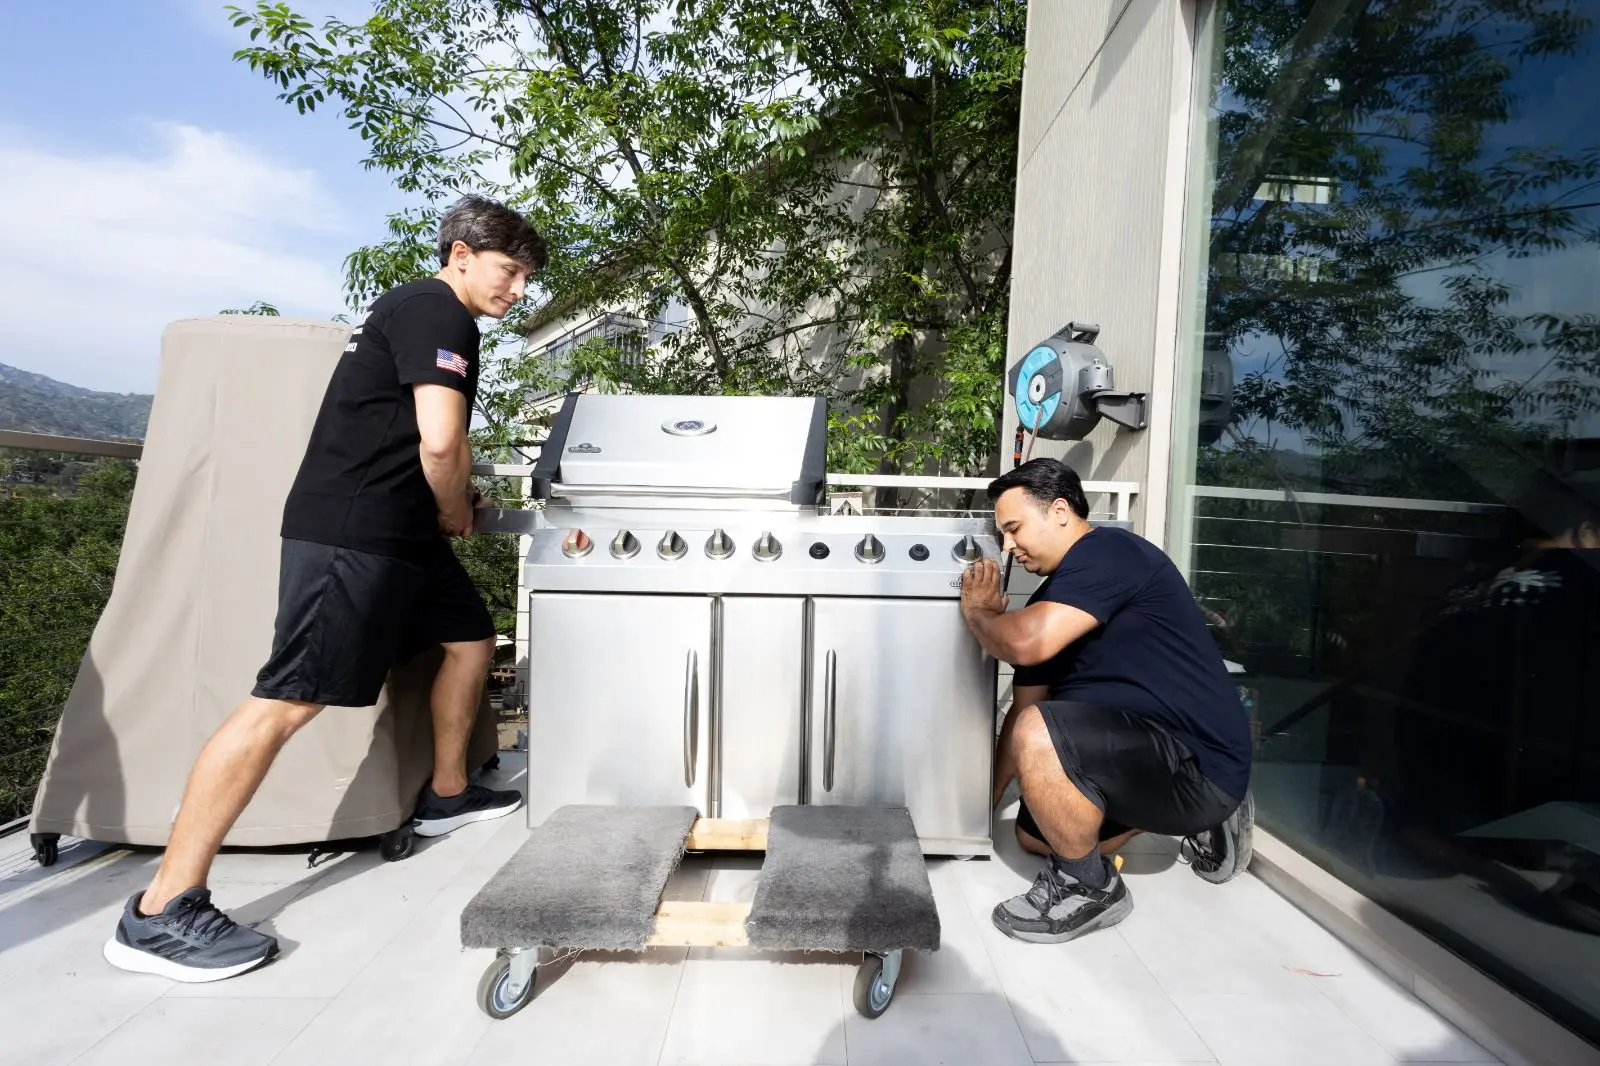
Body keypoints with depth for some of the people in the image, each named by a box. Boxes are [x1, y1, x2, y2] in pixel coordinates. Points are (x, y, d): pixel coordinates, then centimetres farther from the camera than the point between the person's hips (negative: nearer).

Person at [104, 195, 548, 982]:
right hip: (348, 531, -11)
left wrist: (449, 503, 12)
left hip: (397, 530, 11)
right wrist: (456, 512, -3)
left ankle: (445, 796, 31)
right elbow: (439, 442, -21)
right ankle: (159, 914, -3)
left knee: (471, 639, 17)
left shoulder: (421, 311, 22)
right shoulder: (438, 311, -10)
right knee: (288, 700, -11)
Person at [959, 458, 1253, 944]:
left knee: (1037, 736, -31)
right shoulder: (1053, 601, 9)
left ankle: (1090, 888, -7)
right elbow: (1024, 707, 13)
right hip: (1151, 755, 10)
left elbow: (1026, 643, -33)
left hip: (1199, 766, -10)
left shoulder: (1109, 551, -18)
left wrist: (977, 610, -11)